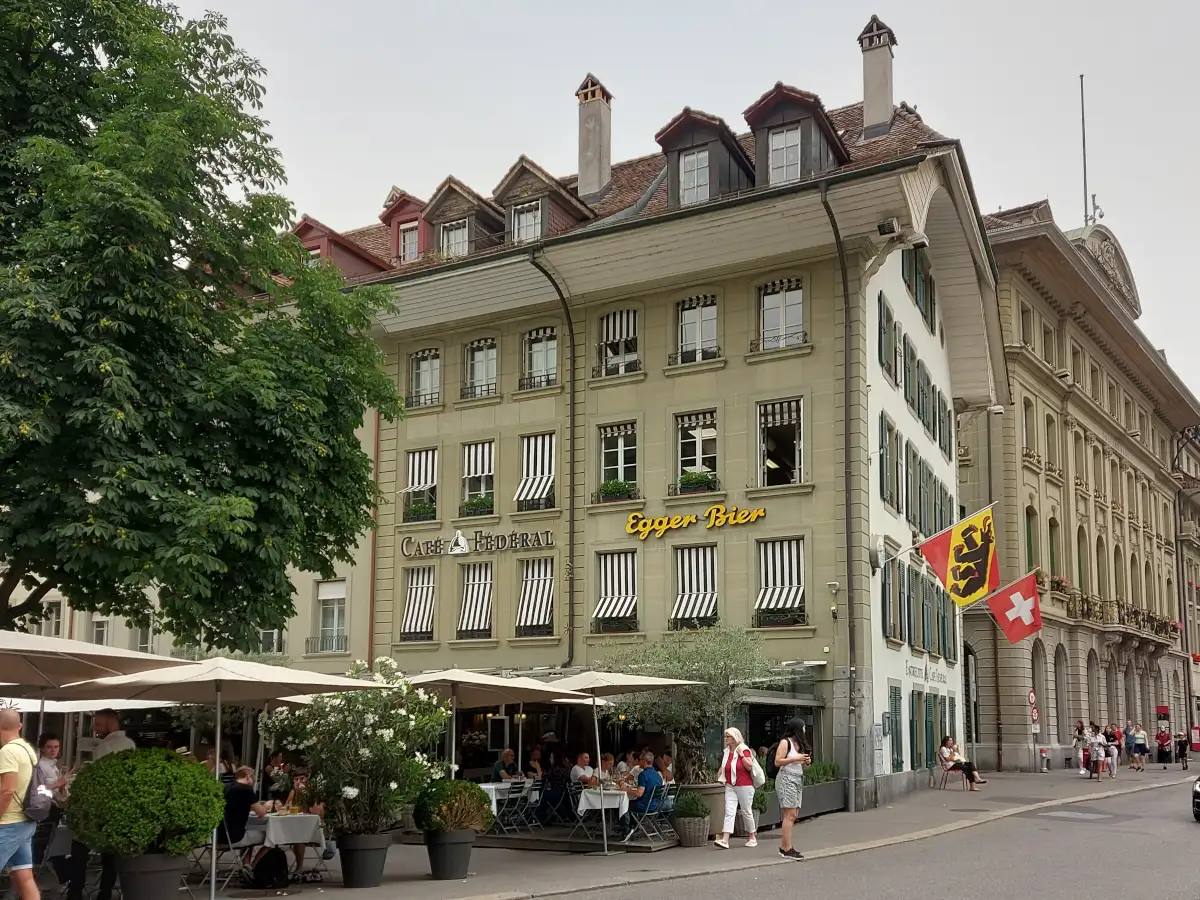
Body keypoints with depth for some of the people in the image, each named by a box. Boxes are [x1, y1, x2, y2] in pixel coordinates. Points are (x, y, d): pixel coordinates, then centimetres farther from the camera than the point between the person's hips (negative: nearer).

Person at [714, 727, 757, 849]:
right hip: (730, 786, 5)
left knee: (746, 811, 5)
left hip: (745, 786, -4)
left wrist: (742, 755, -16)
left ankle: (752, 837, 23)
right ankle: (724, 840, -15)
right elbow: (723, 767, 25)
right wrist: (719, 775, 12)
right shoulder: (726, 752, 10)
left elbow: (749, 767, -13)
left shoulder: (744, 750, -7)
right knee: (729, 812, -6)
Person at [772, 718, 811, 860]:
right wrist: (795, 758, -17)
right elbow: (777, 762, -14)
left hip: (798, 779, 9)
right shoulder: (785, 742, -7)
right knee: (790, 815, -11)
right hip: (787, 779, -9)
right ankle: (787, 850, -10)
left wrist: (805, 761, 4)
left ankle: (783, 847, 12)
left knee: (794, 815, 6)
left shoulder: (799, 743, 16)